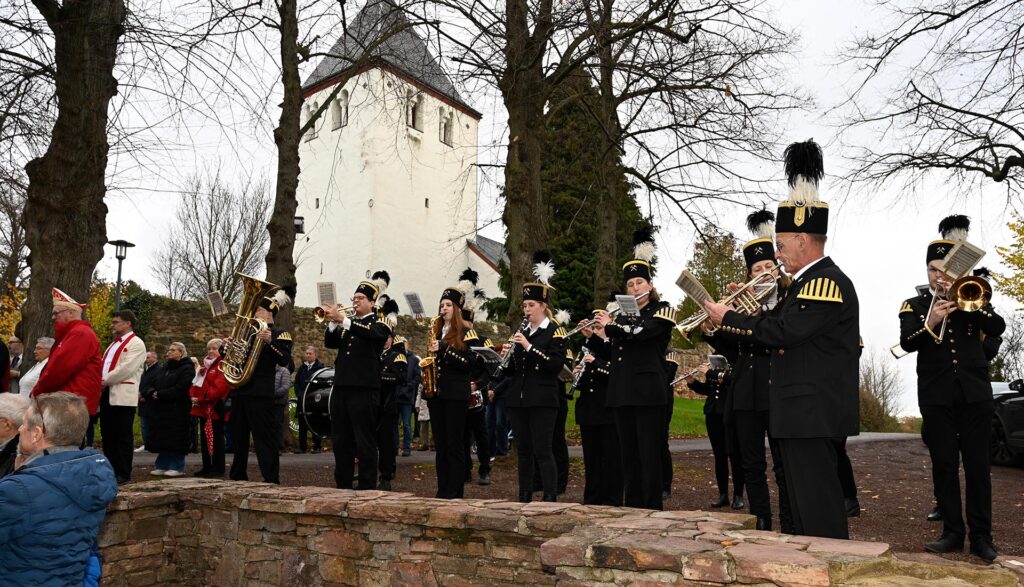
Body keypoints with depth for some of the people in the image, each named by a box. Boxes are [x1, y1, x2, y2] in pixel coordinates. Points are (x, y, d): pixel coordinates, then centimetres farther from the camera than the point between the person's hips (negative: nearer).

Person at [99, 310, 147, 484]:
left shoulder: (136, 344, -6)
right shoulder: (114, 344, 23)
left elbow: (126, 368, -16)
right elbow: (104, 366, 21)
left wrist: (105, 381, -12)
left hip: (123, 396, -9)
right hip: (107, 394, 9)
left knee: (123, 437, -3)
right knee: (107, 435, 11)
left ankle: (123, 473, 2)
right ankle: (110, 470, 19)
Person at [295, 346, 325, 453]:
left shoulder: (320, 367, 0)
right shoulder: (302, 368, 14)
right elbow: (296, 382, 12)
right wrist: (300, 395, -3)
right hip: (302, 400, 4)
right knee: (302, 424, 4)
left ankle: (317, 447, 0)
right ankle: (302, 447, 10)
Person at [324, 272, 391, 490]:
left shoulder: (380, 322, 3)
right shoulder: (348, 325, 22)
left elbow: (371, 333, -20)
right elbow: (330, 343, 9)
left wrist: (342, 320, -26)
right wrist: (333, 322, -8)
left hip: (364, 389, -6)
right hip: (341, 387, 6)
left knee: (365, 441, -3)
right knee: (340, 441, 10)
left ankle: (367, 488, 2)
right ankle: (342, 485, 18)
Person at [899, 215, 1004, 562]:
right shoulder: (914, 306, 8)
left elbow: (998, 327, -5)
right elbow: (907, 343, -8)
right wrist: (931, 322, -25)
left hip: (975, 393, 1)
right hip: (937, 396, 0)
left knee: (978, 465, 1)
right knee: (944, 465, 2)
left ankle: (981, 536, 6)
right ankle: (953, 532, 11)